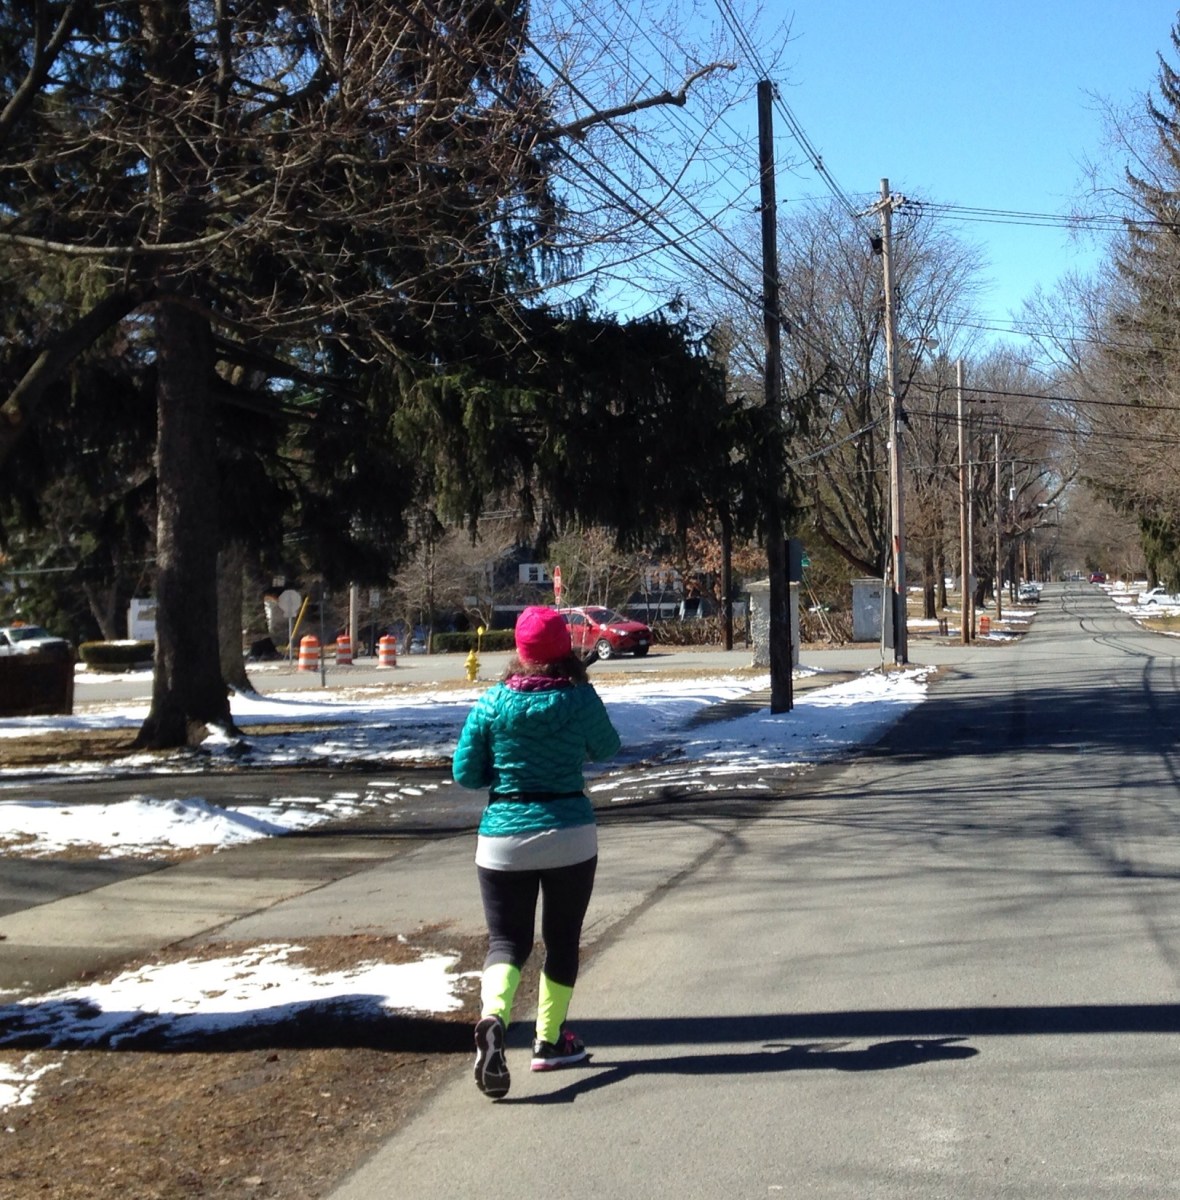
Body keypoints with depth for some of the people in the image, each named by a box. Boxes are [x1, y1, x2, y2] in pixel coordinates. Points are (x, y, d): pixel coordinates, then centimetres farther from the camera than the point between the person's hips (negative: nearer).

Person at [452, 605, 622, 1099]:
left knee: (506, 942, 6)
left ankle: (492, 1019, -21)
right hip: (570, 835, 0)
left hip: (503, 838, 1)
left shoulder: (491, 703, -5)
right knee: (562, 940, 15)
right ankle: (550, 1040, 22)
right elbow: (607, 748, 11)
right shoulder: (580, 700, -7)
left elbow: (465, 772, 0)